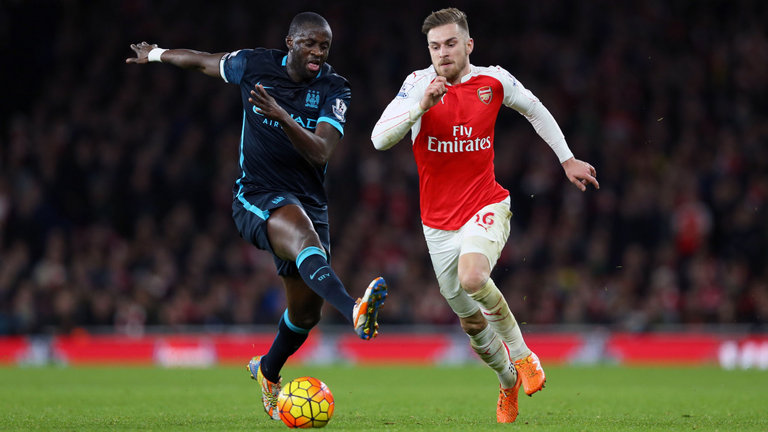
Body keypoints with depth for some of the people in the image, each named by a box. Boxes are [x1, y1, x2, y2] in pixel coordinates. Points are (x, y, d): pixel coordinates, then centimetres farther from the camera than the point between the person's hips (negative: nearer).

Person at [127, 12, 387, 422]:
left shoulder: (335, 89, -4)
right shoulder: (255, 64, -4)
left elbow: (320, 153, -19)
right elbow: (205, 62, 18)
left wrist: (281, 116, -34)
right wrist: (156, 54, 32)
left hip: (308, 200, 3)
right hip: (257, 198, -3)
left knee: (305, 311, 6)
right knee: (303, 233, -37)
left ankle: (268, 371, 39)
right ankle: (355, 311, -65)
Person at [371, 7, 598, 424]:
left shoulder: (494, 80, -5)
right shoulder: (419, 83, -9)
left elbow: (534, 108, 16)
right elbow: (380, 139, -19)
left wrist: (567, 159, 17)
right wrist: (422, 106, -32)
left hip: (486, 206, -2)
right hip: (439, 222, 2)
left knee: (472, 277, -32)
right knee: (470, 322, 10)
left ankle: (520, 350, -9)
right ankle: (508, 381, 37)